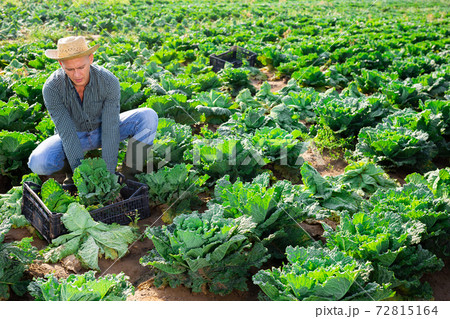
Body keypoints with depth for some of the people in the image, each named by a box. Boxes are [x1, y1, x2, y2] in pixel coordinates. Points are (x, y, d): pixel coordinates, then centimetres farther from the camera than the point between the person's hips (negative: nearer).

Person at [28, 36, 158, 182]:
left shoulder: (109, 81, -28)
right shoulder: (51, 88, -29)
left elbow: (111, 130, -28)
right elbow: (67, 133, -29)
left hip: (101, 129, 1)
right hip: (73, 135, -1)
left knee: (149, 117, -25)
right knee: (38, 163, -31)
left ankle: (131, 173, -15)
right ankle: (69, 166, 1)